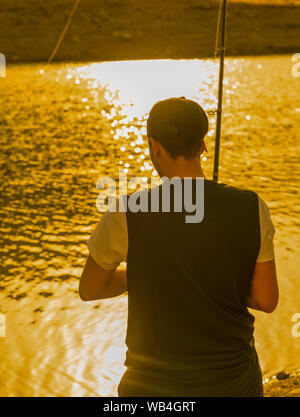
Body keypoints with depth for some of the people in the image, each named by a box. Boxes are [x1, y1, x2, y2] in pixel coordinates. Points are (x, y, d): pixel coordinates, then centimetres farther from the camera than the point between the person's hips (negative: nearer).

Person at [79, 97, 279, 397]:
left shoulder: (126, 217, -19)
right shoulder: (251, 209, -13)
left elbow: (88, 290, -3)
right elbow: (267, 300, -6)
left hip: (156, 384, -2)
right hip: (234, 381, 2)